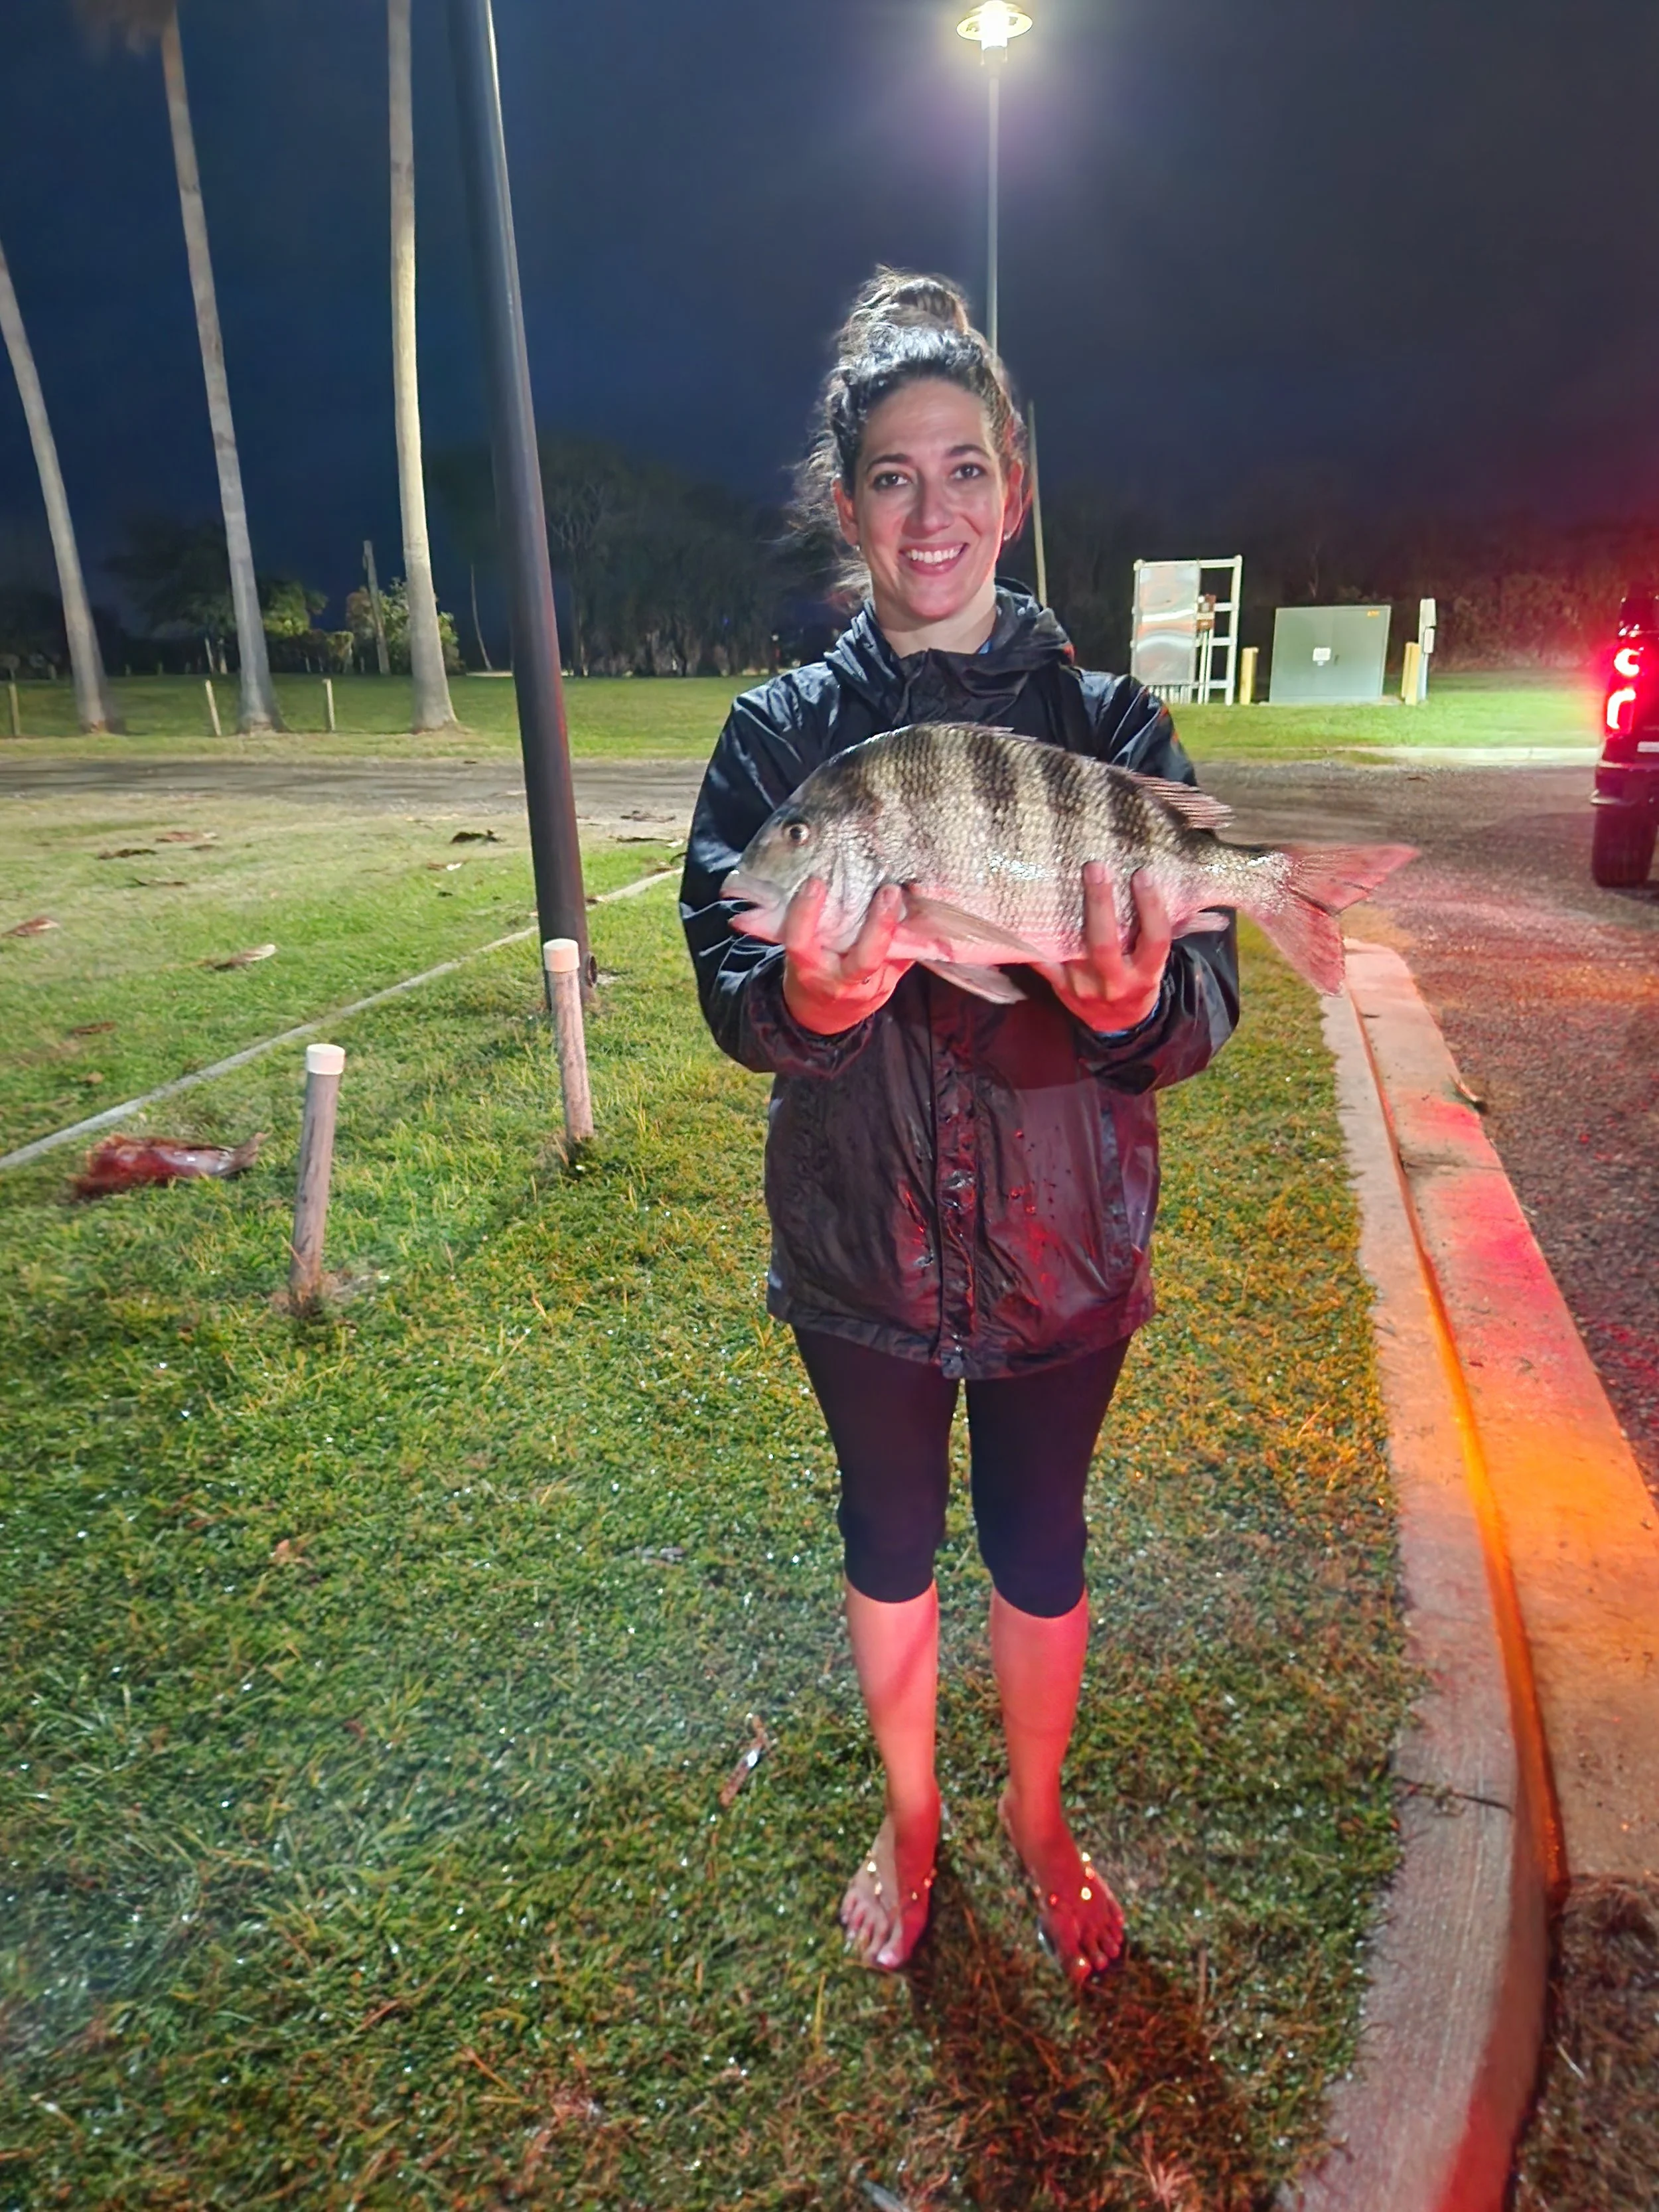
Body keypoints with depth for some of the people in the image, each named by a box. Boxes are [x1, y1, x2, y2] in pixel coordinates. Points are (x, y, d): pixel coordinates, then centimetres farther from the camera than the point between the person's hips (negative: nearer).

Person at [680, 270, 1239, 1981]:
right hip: (862, 1239, 1)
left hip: (1062, 1233, 0)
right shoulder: (782, 730, -4)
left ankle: (1037, 1818, 48)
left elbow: (1205, 985, -13)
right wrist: (799, 1000, -37)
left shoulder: (1109, 724, -4)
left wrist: (1138, 1003, -36)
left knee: (1039, 1545, 18)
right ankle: (909, 1822, 48)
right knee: (888, 1536, 19)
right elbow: (727, 971, -13)